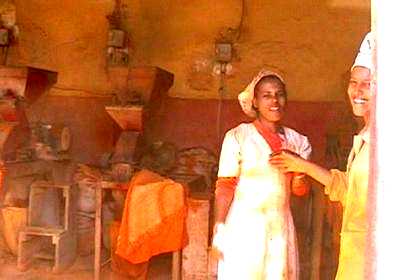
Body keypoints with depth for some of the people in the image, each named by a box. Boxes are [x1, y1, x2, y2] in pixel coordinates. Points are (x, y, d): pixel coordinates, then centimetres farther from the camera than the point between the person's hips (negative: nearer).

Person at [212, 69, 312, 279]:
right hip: (244, 225, -4)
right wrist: (219, 229, -13)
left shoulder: (296, 140, 8)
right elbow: (224, 186, -6)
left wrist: (300, 170, -10)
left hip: (281, 227, 4)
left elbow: (300, 190, 11)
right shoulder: (238, 136, -4)